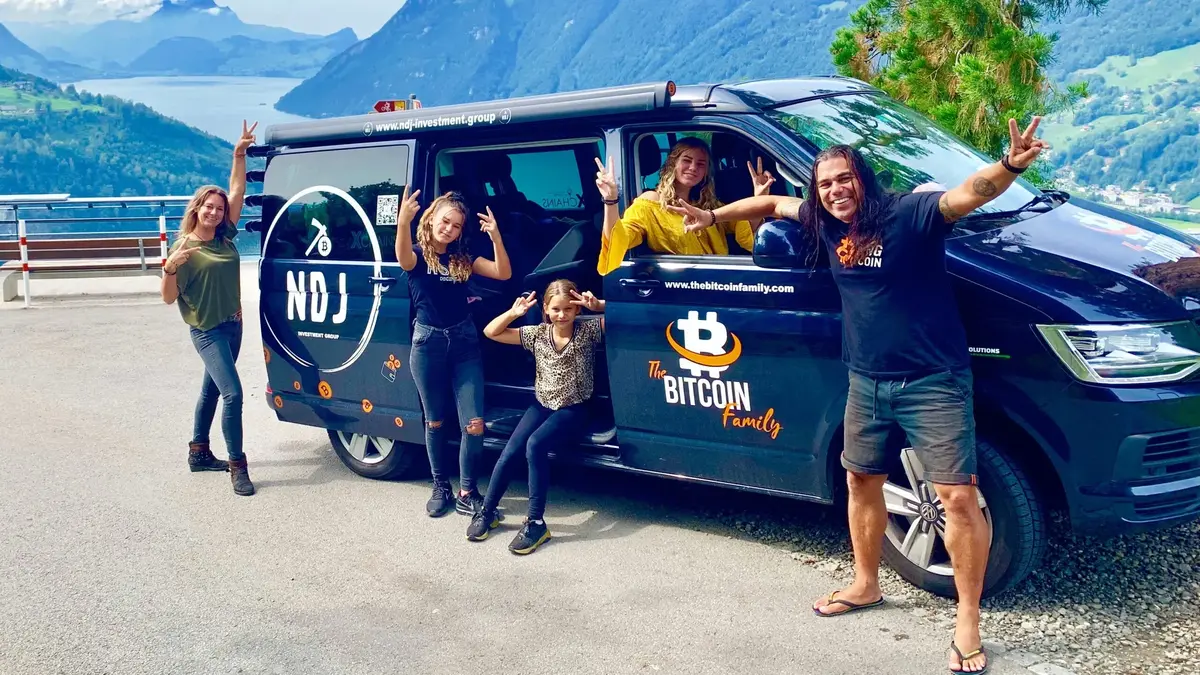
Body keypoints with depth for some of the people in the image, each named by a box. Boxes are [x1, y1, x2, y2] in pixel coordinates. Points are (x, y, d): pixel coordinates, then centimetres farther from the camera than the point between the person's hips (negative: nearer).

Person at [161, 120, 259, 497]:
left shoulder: (225, 238, 2)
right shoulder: (184, 248, -12)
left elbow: (237, 191, 5)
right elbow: (169, 297, -11)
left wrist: (239, 154, 0)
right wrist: (170, 267, -29)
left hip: (232, 326, 7)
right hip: (207, 332, -7)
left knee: (212, 389, 19)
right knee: (232, 394, -15)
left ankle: (199, 453, 33)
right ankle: (237, 466, -8)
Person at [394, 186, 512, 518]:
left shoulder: (463, 258, 8)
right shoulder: (418, 254, -3)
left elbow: (503, 273, -3)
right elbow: (403, 259, -29)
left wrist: (495, 236, -18)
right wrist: (402, 223, -49)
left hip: (464, 340, 2)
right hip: (428, 341, -2)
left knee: (474, 424, -5)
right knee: (435, 421, 10)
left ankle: (467, 493, 8)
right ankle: (440, 488, 25)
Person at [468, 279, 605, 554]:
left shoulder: (588, 331, -9)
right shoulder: (537, 334, 0)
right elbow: (491, 332, 1)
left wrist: (598, 304, -30)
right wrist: (513, 313, -15)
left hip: (573, 410, -4)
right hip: (542, 405, 4)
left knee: (535, 445, -30)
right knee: (510, 451, -17)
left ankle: (536, 523, -24)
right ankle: (488, 511, 4)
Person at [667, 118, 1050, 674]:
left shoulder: (911, 213, -16)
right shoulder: (826, 222, 3)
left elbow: (971, 192, -32)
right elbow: (772, 203, 20)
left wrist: (1009, 167, -52)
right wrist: (713, 216, 27)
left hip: (933, 382, -7)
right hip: (866, 382, 7)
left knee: (958, 498, -8)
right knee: (862, 482, 20)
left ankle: (967, 621, 6)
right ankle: (865, 585, 41)